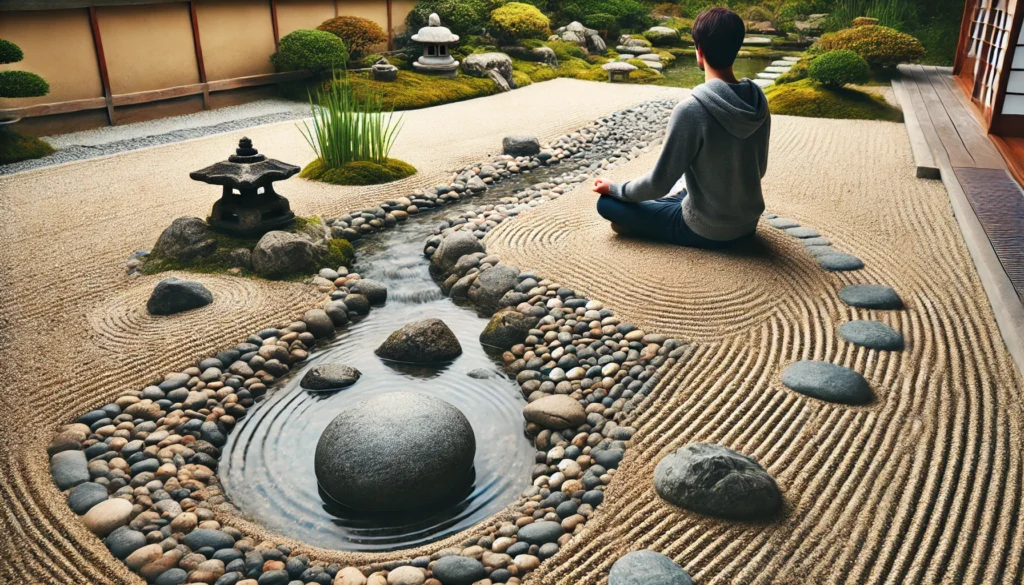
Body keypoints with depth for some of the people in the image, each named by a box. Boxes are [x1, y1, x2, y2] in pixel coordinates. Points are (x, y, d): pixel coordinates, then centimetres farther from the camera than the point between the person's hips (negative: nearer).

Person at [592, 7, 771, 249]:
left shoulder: (690, 110, -26)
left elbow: (659, 183, -19)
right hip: (748, 222, 7)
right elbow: (759, 170, 7)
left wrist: (614, 189, 0)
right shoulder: (759, 101, -6)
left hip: (706, 232, -7)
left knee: (607, 202, 3)